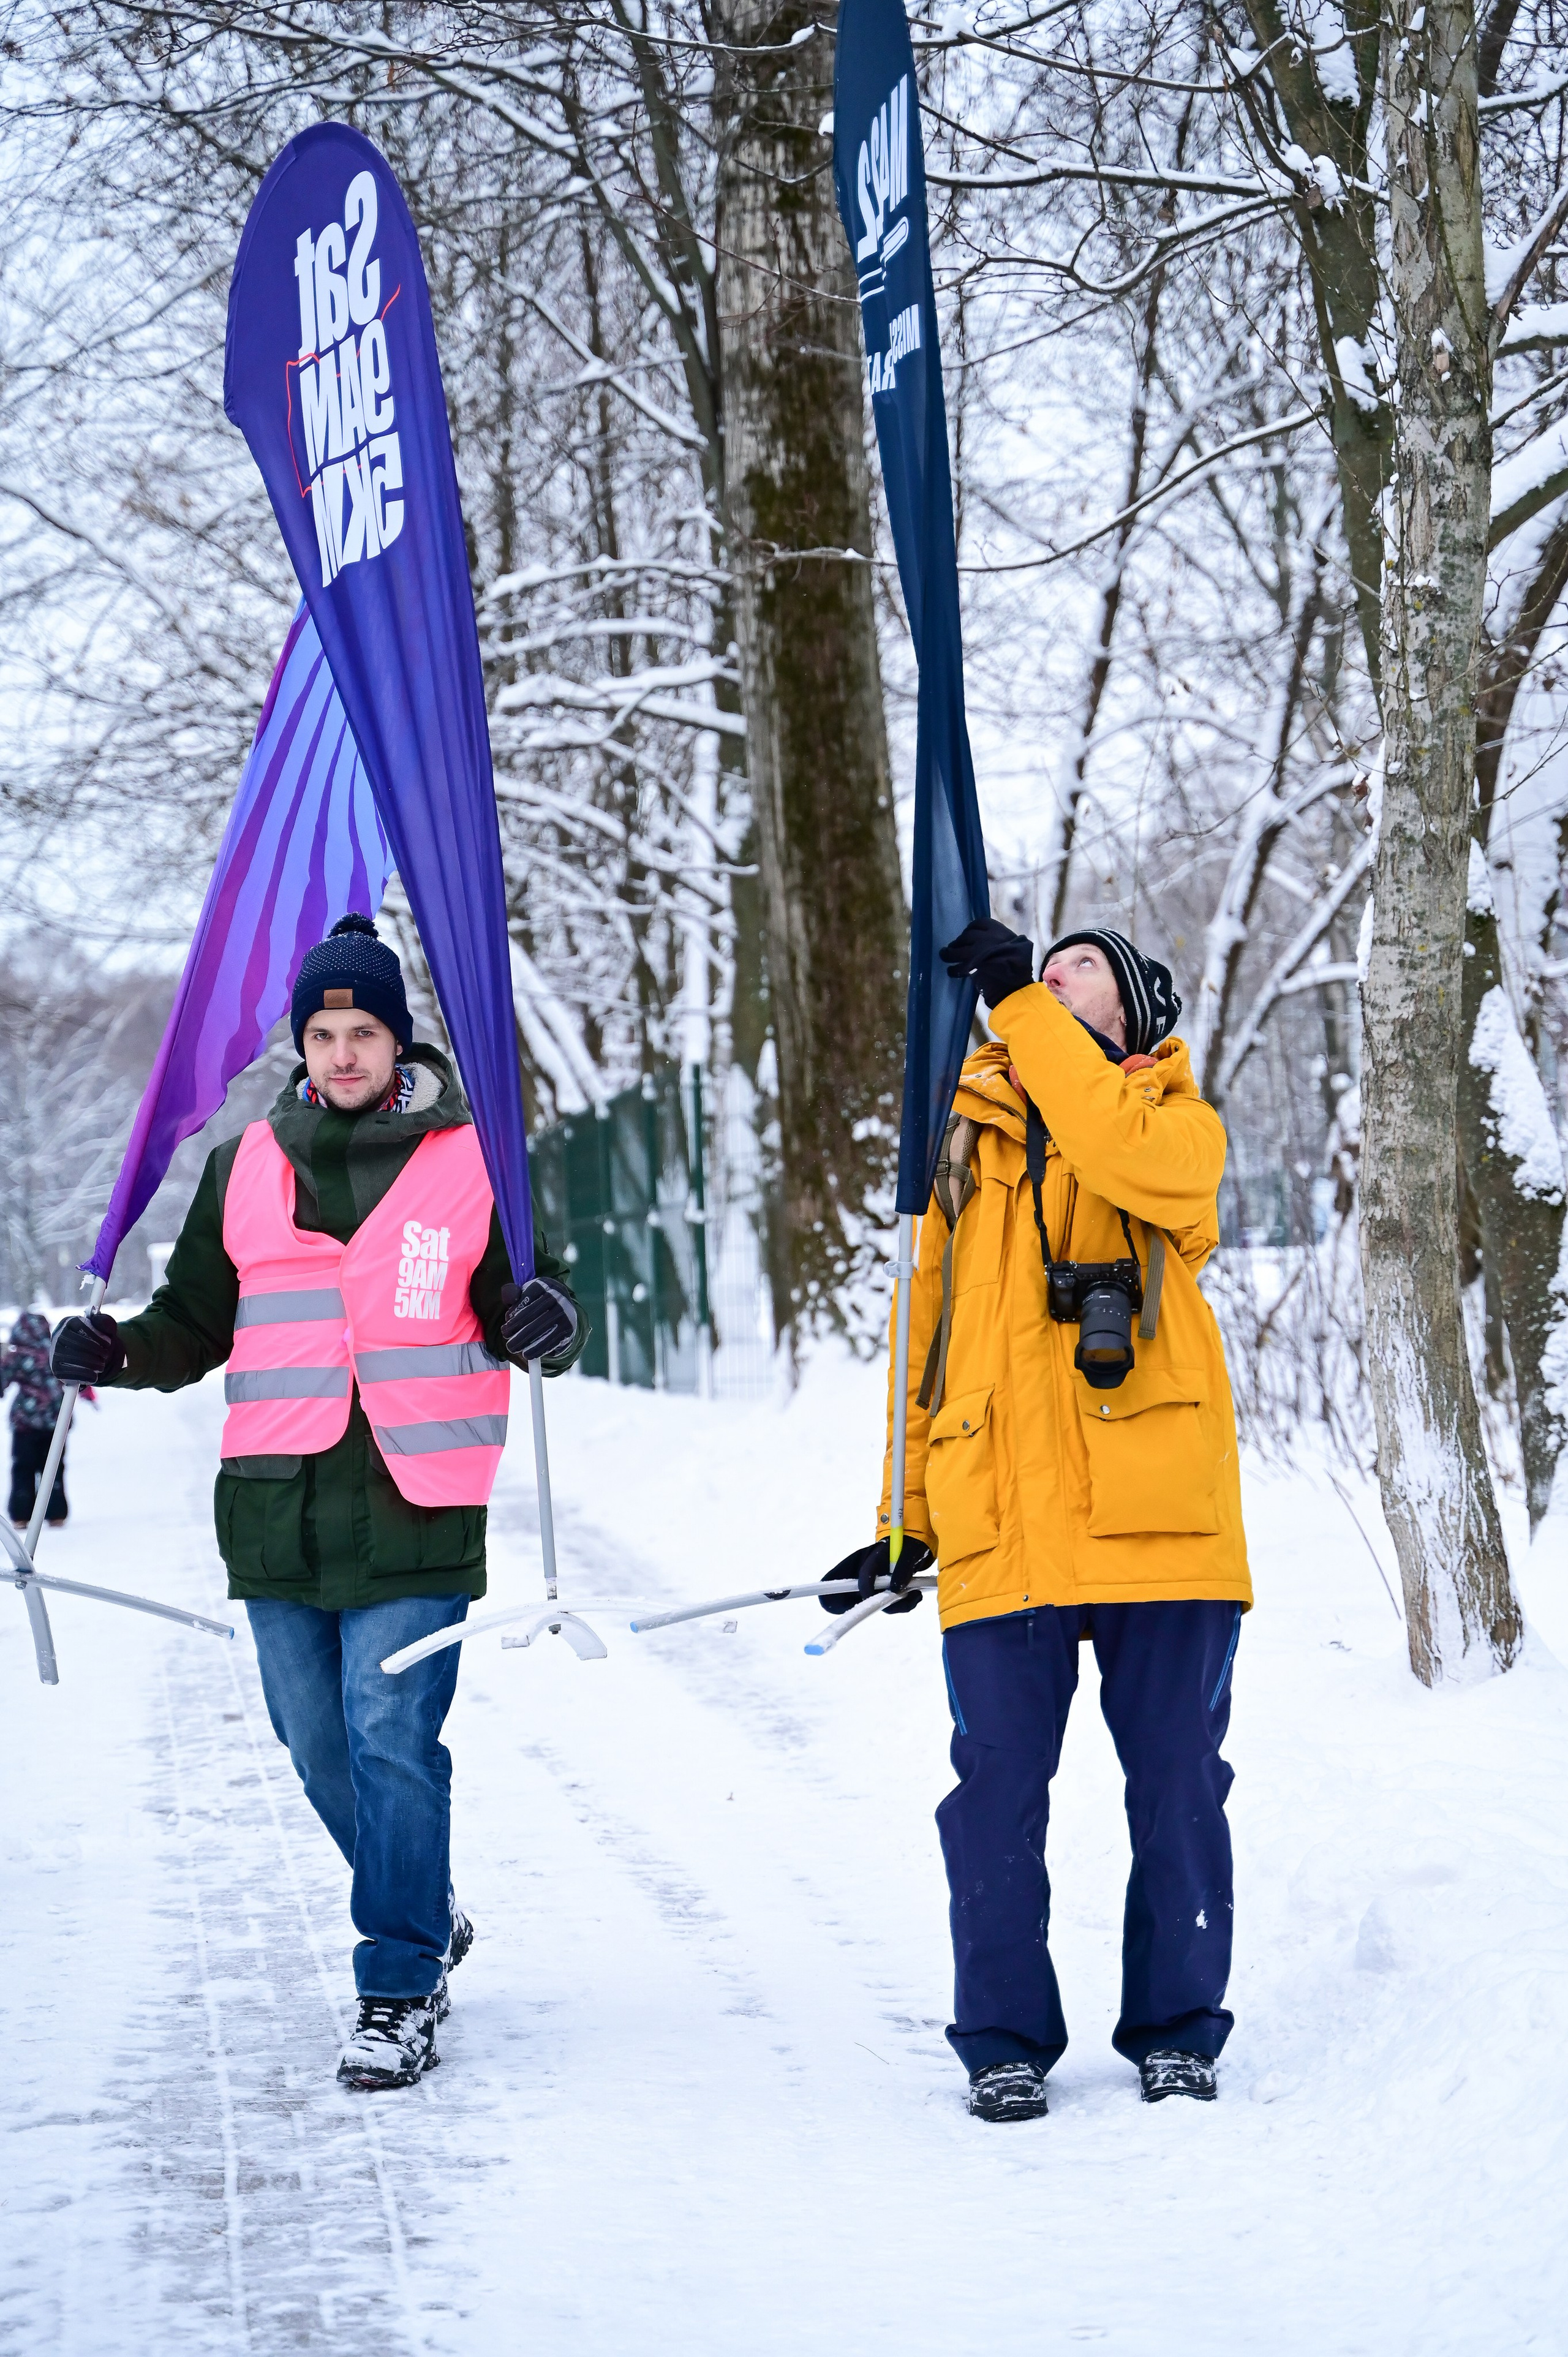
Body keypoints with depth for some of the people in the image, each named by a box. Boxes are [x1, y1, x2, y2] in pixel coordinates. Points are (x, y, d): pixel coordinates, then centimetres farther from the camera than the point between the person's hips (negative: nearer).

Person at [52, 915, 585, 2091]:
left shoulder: (469, 1165, 2)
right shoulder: (245, 1168, 10)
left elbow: (521, 1308, 6)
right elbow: (197, 1322, 17)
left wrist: (549, 1321, -18)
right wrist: (120, 1352, -3)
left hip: (414, 1509, -4)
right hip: (279, 1509, 4)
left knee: (393, 1739, -11)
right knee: (319, 1745, 10)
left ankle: (400, 1992, -5)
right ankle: (428, 1916, 32)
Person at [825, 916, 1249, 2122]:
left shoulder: (1179, 1125, 10)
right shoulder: (975, 1139, 19)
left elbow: (1119, 1153, -17)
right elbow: (927, 1332, 20)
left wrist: (1024, 1004, -14)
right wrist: (907, 1518, 14)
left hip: (1156, 1513, -2)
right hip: (1001, 1523, 2)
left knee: (1176, 1780, 3)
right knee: (997, 1785, 0)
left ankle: (1176, 2027, 15)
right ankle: (1006, 2040, 10)